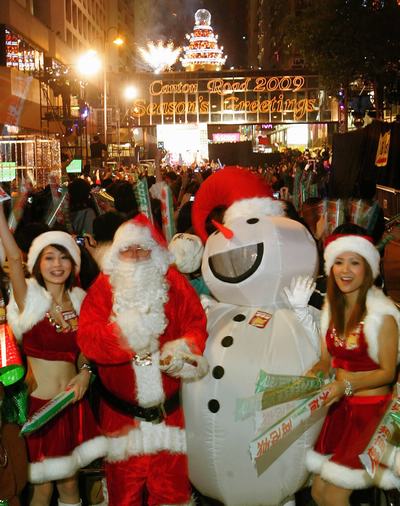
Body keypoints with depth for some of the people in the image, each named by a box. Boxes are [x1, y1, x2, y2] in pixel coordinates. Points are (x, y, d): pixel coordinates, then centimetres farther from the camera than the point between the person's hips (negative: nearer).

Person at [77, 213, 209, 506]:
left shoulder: (175, 284, 2)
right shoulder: (104, 288, -1)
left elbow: (196, 326, -8)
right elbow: (87, 337, -14)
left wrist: (181, 350, -28)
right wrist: (125, 333, -30)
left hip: (167, 407, 1)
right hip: (121, 411, 0)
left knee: (171, 482, 10)